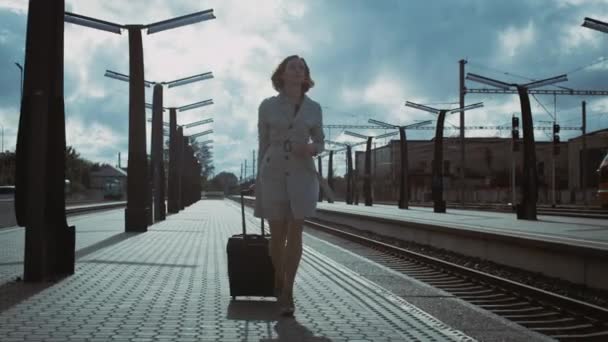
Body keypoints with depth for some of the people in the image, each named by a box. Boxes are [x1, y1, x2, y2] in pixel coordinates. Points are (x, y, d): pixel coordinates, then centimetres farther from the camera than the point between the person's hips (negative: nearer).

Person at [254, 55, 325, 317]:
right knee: (277, 235, 3)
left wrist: (312, 149, -13)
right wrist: (259, 180, 3)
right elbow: (263, 144, 6)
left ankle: (287, 292, 2)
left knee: (294, 234, -5)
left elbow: (320, 142, 12)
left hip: (302, 175, 0)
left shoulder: (313, 108, 5)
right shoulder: (267, 106, 2)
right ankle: (278, 279, 30)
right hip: (273, 174, 0)